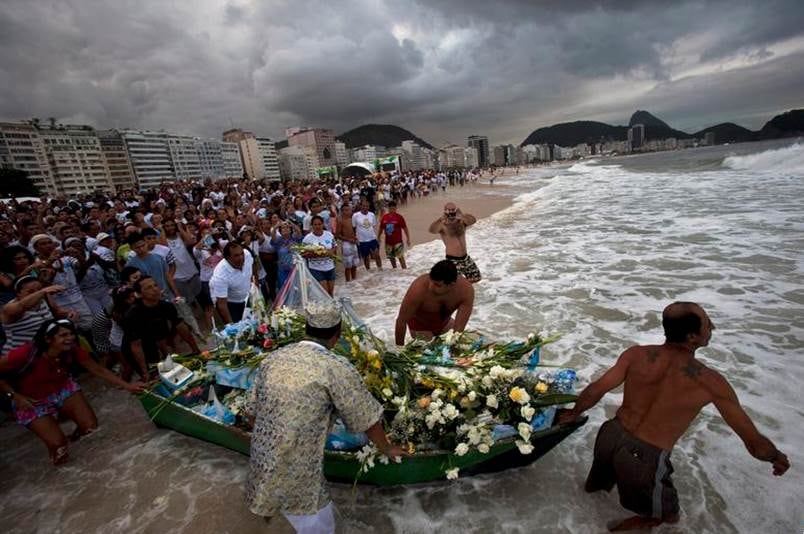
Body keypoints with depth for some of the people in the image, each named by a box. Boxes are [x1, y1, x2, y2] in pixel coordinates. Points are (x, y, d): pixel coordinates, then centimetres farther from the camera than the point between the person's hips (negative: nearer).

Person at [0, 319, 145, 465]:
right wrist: (14, 395, -22)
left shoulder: (72, 351, -22)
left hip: (63, 389, 3)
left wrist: (127, 386, -17)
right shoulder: (27, 354, -35)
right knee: (58, 444, -12)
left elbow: (98, 369, -14)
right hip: (32, 401, -3)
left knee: (91, 426, -6)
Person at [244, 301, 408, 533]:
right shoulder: (337, 367, -18)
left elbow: (251, 411, 8)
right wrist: (386, 449, 10)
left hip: (261, 464, 6)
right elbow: (368, 419, -9)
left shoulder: (273, 359, -2)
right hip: (297, 475, -6)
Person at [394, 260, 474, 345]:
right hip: (420, 326, -3)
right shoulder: (419, 288, -40)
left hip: (445, 322, 3)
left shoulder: (466, 289, -34)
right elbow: (401, 321, -29)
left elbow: (459, 328, -34)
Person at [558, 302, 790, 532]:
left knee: (605, 469, 38)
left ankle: (594, 484, 65)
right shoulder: (711, 382, -17)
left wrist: (574, 413, 8)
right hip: (644, 459, -4)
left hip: (610, 435, 4)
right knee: (665, 514, 28)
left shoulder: (637, 354, -11)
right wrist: (777, 457, 18)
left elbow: (596, 389, -10)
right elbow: (755, 443, -5)